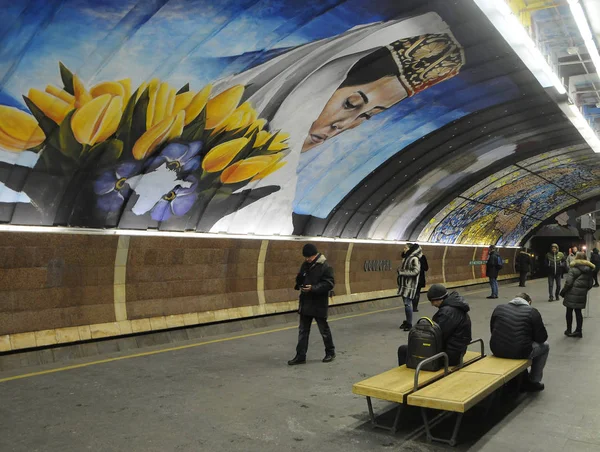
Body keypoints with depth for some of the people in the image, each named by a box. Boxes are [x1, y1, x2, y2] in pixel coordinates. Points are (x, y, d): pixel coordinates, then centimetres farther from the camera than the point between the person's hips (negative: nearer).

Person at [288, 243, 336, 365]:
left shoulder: (325, 267, -14)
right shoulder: (305, 265, 7)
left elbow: (329, 284, -19)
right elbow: (299, 279, 19)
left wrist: (313, 288, -28)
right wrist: (299, 285, -5)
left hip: (319, 305, -6)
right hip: (305, 304, 6)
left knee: (324, 330, 9)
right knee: (303, 331, 8)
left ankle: (330, 352, 27)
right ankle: (300, 356, 15)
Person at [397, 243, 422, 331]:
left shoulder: (414, 259, -13)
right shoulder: (406, 258, 13)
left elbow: (416, 271, -21)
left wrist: (402, 272, -18)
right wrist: (399, 270, 4)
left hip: (410, 285, -8)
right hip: (404, 284, 8)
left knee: (407, 304, -10)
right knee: (406, 303, 13)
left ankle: (409, 324, -2)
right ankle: (407, 321, 22)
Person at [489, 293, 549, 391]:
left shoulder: (498, 308, 8)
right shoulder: (532, 312, -2)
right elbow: (541, 338, -1)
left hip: (497, 351, 5)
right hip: (520, 353, -5)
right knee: (545, 346, 25)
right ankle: (533, 382, 30)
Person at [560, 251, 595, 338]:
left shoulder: (573, 269, -12)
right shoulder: (589, 270, 6)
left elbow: (568, 283, -16)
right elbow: (591, 283, 11)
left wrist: (563, 292, -4)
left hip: (572, 293, -5)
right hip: (582, 294, 5)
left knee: (569, 311, 7)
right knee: (578, 311, 12)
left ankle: (568, 330, 14)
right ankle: (579, 331, 13)